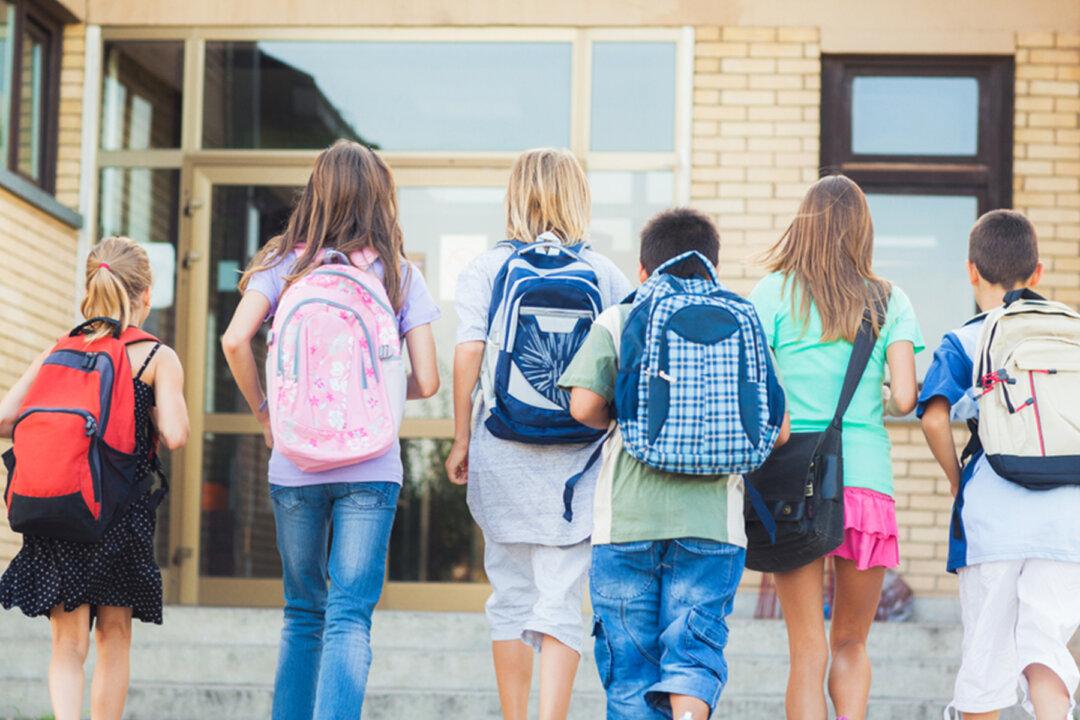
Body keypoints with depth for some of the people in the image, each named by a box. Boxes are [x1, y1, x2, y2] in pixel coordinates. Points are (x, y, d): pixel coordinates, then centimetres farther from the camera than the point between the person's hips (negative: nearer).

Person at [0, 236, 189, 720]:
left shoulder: (58, 352, 7)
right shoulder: (157, 358, -2)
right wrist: (147, 417, 9)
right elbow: (174, 436, -13)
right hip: (122, 517, -2)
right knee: (114, 636, 15)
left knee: (68, 642, 4)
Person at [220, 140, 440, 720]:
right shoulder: (399, 274, 3)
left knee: (302, 614, 16)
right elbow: (426, 381, -2)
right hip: (371, 466, -1)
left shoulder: (286, 263, 3)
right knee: (350, 617, -5)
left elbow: (235, 340, -10)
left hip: (295, 463, 2)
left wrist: (263, 411, 5)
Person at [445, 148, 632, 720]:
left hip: (502, 452, 1)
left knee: (510, 596, 13)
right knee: (561, 601, -1)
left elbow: (467, 354, -6)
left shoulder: (487, 269, 1)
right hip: (578, 457, 0)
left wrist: (461, 440, 1)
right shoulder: (606, 274, 3)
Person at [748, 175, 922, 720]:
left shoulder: (774, 291, 3)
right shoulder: (889, 301, 7)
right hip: (867, 478, 1)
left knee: (808, 651, 4)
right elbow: (905, 398, -1)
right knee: (852, 644, 15)